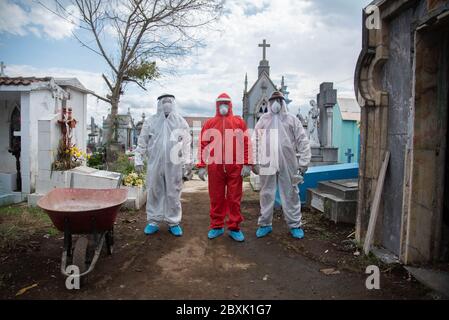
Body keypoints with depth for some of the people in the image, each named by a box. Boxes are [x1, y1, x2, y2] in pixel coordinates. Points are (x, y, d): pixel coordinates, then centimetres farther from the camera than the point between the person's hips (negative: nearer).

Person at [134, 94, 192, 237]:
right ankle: (153, 221, 19)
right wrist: (138, 160, 5)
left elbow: (187, 144, 8)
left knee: (173, 194, 4)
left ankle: (173, 222, 17)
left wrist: (188, 163, 5)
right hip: (155, 164, 1)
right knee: (154, 192, 6)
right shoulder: (151, 121, 7)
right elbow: (142, 142, 9)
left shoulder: (181, 122, 8)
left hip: (174, 165, 0)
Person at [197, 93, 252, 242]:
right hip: (215, 167, 1)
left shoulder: (239, 122, 8)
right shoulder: (209, 123, 9)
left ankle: (234, 228, 17)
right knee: (216, 198, 8)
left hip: (235, 167, -1)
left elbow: (246, 143, 2)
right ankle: (217, 227, 21)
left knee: (234, 198, 5)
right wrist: (201, 166, -1)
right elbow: (203, 145, 6)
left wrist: (247, 164, -5)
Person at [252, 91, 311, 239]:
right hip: (267, 164, 1)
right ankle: (265, 224, 20)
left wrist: (303, 163, -3)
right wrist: (254, 162, 2)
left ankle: (294, 225, 18)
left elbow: (303, 142, 4)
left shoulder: (292, 119, 8)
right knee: (266, 194, 8)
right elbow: (255, 142, 9)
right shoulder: (263, 120, 12)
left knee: (291, 195, 6)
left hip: (288, 165, -1)